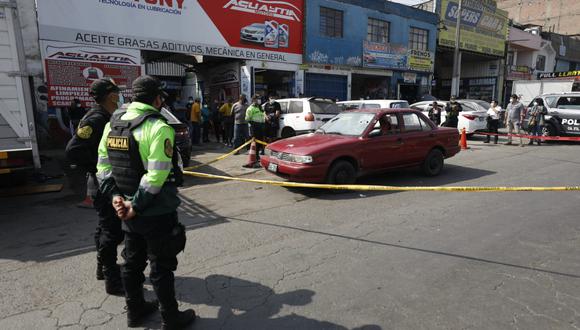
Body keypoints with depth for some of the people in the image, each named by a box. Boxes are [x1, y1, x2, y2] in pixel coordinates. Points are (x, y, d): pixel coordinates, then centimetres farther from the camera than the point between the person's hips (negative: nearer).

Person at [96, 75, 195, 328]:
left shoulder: (112, 125, 6)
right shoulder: (158, 128, -19)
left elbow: (103, 166, 5)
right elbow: (157, 175, -25)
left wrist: (115, 196, 0)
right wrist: (136, 206, -17)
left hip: (128, 211, 7)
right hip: (157, 212, -7)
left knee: (132, 262, 21)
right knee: (161, 267, 7)